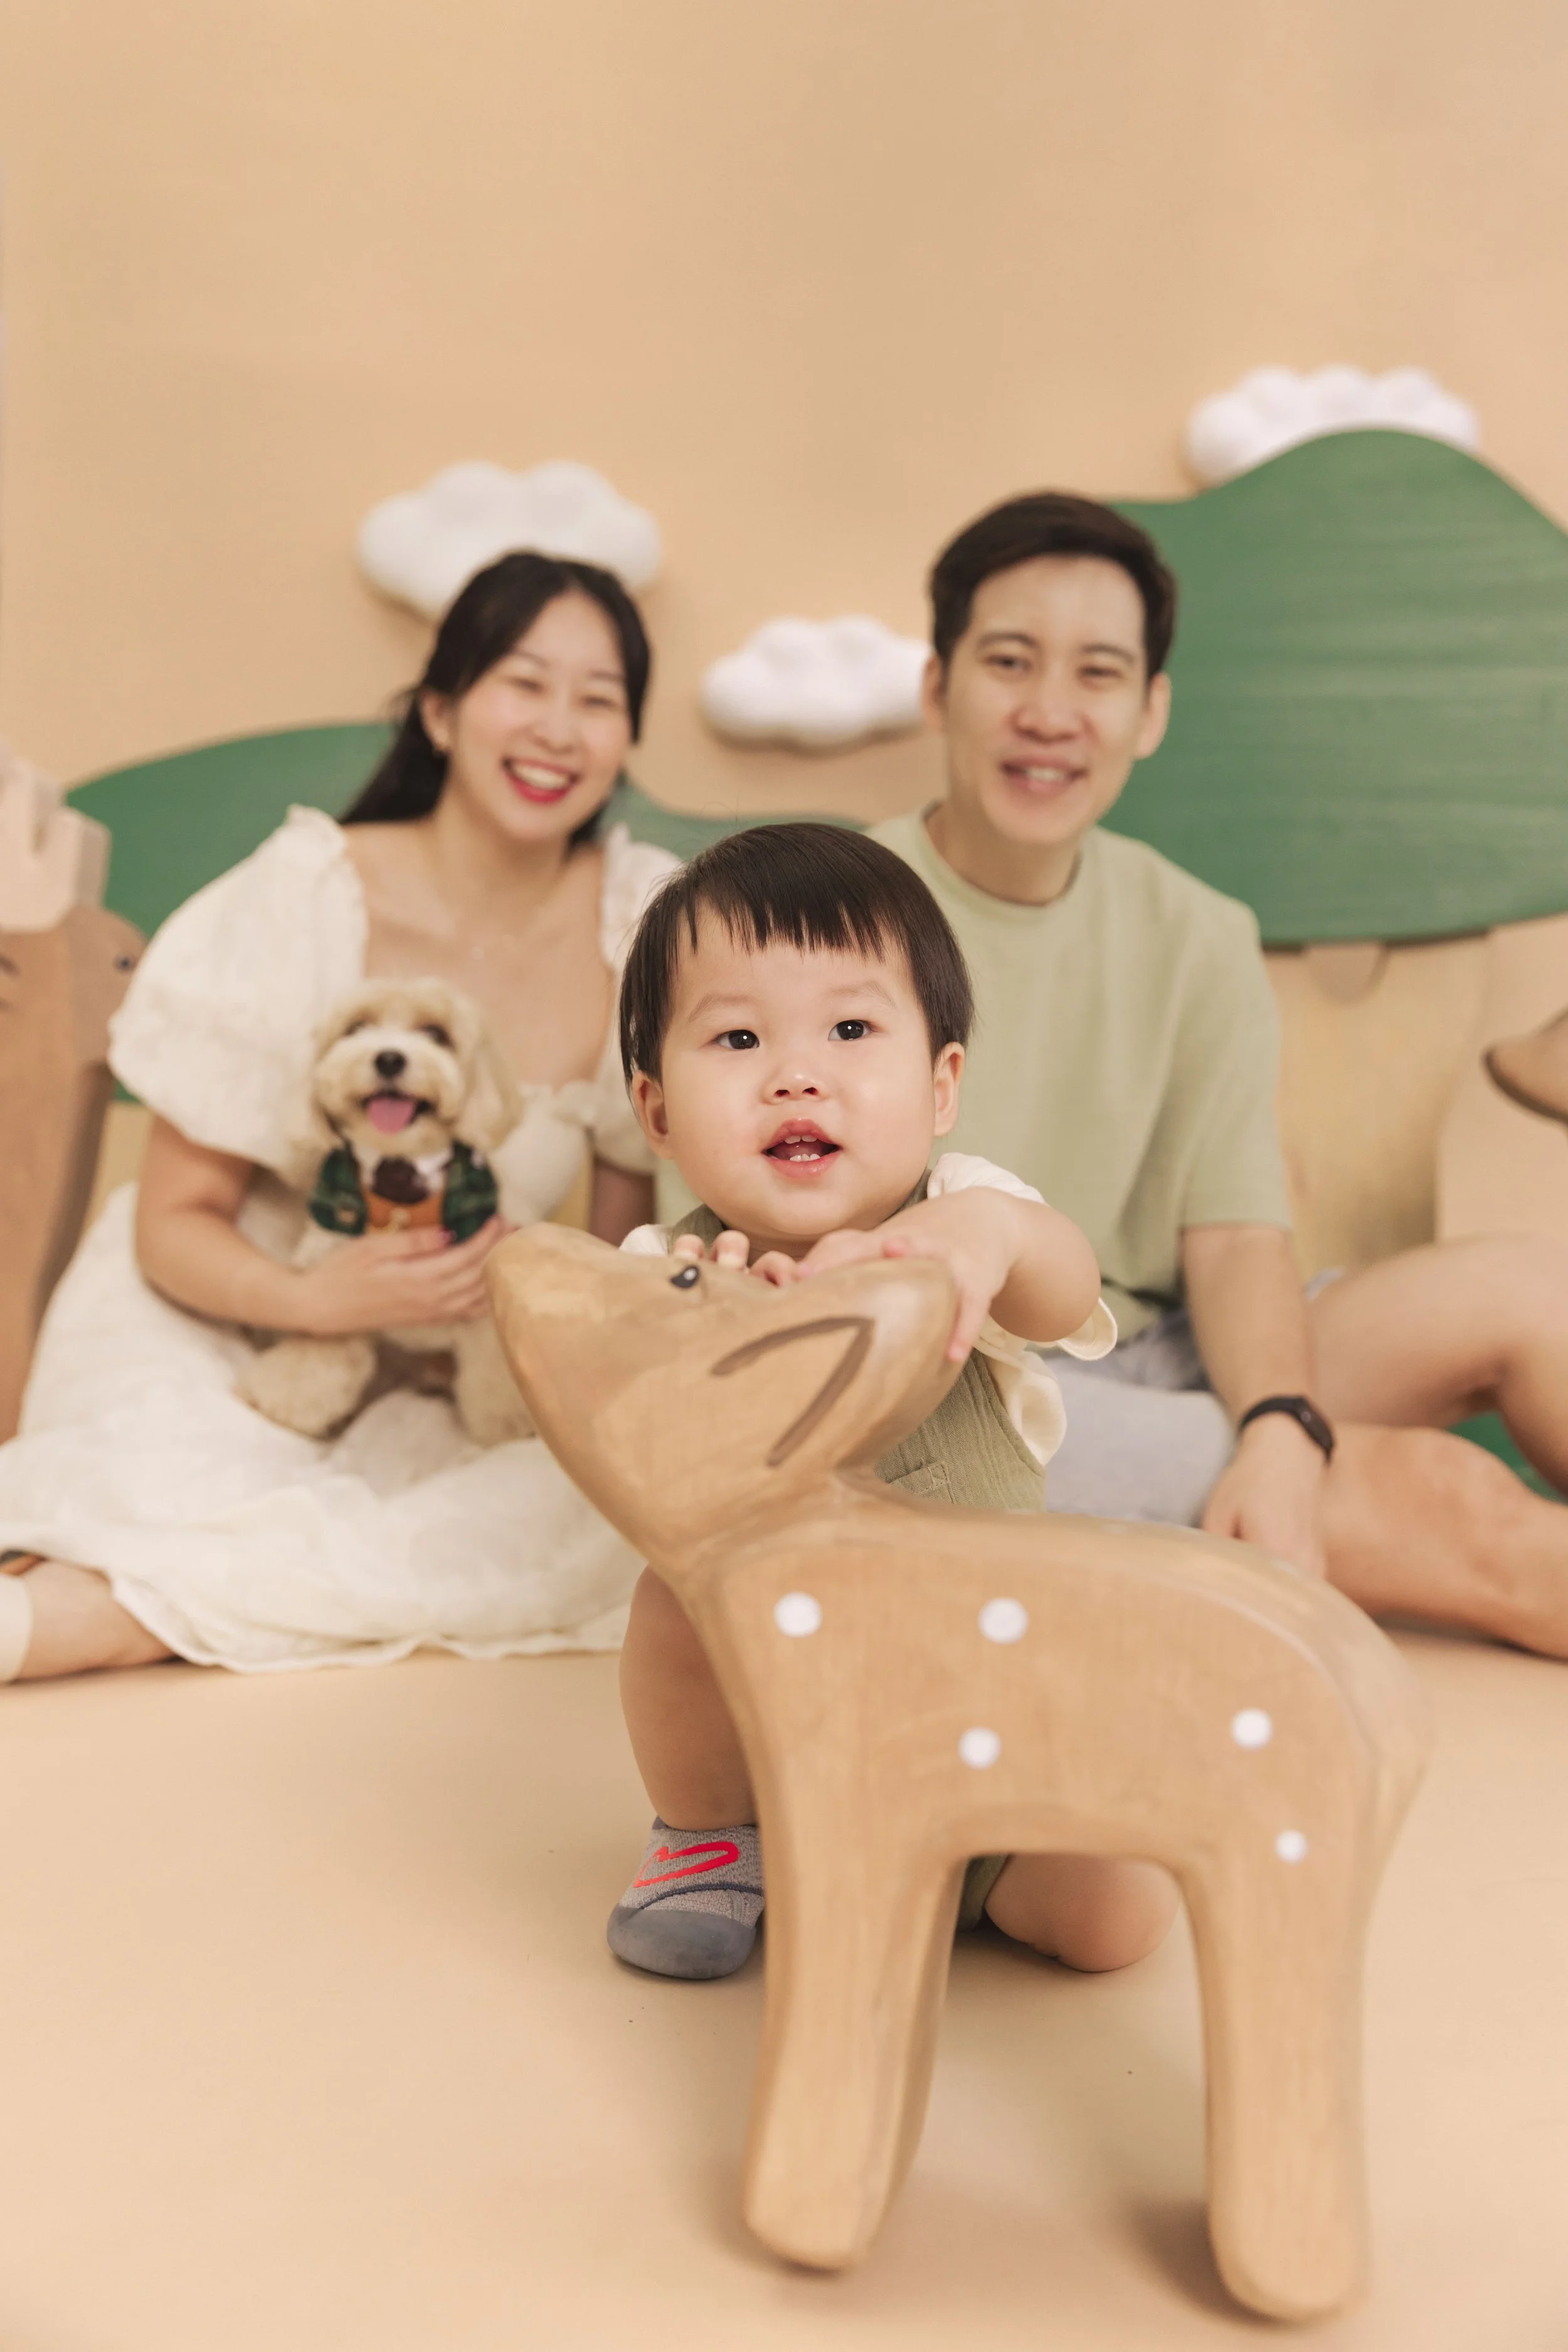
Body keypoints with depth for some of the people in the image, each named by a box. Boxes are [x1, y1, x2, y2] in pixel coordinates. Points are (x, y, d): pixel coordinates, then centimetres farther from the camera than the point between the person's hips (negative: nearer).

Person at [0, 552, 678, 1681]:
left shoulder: (645, 922, -6)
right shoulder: (305, 901, -14)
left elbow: (630, 1224, 4)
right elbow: (175, 1226, -10)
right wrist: (321, 1296, -29)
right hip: (210, 1319, -4)